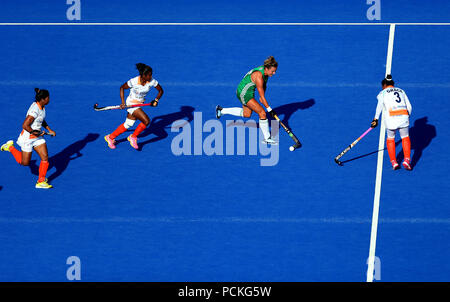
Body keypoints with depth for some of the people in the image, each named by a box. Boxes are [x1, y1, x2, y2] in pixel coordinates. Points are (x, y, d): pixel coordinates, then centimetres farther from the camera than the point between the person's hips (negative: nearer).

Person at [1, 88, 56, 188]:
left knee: (45, 157, -2)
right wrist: (35, 133, -19)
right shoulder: (35, 110, -29)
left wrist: (49, 130, 10)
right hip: (28, 138, -8)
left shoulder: (42, 107, 0)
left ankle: (41, 182, 8)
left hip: (37, 137, 8)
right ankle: (11, 147, 31)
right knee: (24, 163, 9)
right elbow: (25, 125, -29)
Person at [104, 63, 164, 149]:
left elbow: (161, 91, 0)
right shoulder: (133, 82, -25)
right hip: (131, 103, -6)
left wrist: (156, 100, -16)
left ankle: (110, 137, 33)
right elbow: (122, 88, -7)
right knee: (146, 121, -20)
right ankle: (133, 137, 1)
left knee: (128, 124, 16)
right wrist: (123, 102, -11)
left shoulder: (152, 81, -15)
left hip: (140, 103, 6)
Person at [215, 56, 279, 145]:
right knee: (262, 113, -14)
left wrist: (261, 98, 18)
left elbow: (264, 85, 15)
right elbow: (262, 96, -28)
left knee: (247, 114, 26)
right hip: (244, 93, -10)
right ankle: (267, 138, -5)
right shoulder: (258, 76, -32)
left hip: (249, 92, 10)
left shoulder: (266, 71, -6)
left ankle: (221, 110, 36)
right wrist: (269, 109, -24)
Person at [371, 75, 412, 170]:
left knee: (390, 138, 18)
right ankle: (407, 160, 2)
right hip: (404, 116, 2)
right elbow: (409, 107, 18)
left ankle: (393, 162, 10)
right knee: (405, 138, 18)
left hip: (391, 119, -2)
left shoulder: (383, 93, 12)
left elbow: (380, 105, -6)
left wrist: (376, 119, -10)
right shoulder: (401, 91, 22)